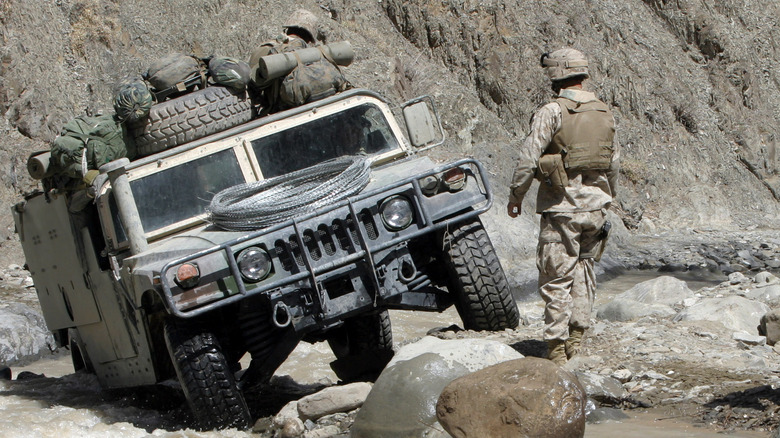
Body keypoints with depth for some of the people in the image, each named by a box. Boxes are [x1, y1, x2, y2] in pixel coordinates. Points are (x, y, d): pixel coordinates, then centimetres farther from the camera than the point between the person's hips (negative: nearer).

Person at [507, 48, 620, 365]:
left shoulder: (551, 113, -12)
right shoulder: (604, 113, 7)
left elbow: (529, 158, -13)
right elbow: (614, 162, 15)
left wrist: (516, 195, 1)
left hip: (561, 208, -6)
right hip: (596, 206, 6)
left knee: (557, 278, -1)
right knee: (584, 270, 17)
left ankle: (557, 347, 0)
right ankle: (577, 337, 17)